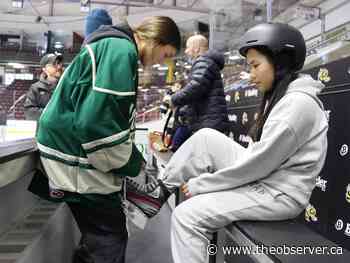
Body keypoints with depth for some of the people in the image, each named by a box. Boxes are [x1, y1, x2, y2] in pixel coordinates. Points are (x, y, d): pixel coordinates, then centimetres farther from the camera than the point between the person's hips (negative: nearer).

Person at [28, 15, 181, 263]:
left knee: (99, 235, 17)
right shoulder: (122, 49, -15)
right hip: (76, 157, -10)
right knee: (110, 238, -2)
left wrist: (133, 156, 14)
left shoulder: (112, 46, 18)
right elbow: (96, 120, -25)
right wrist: (132, 165, -12)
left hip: (75, 147, 10)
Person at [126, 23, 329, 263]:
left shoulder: (299, 102, -21)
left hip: (280, 194, -9)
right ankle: (159, 192, 7)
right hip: (263, 178, 9)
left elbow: (261, 162, -24)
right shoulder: (283, 96, 10)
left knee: (187, 216, -17)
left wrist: (201, 184, -15)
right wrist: (208, 178, 6)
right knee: (206, 138, -1)